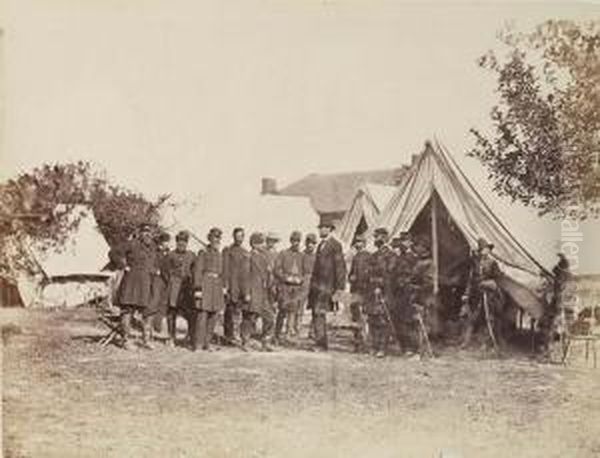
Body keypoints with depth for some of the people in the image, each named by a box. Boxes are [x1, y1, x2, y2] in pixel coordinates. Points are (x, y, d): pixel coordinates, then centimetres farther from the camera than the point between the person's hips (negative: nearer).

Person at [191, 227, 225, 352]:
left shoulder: (219, 255, 16)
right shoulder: (203, 253, -5)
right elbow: (197, 271, -9)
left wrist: (223, 287, 15)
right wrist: (197, 289, -15)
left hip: (217, 285, 7)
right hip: (205, 284, -7)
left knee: (213, 315, 6)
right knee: (202, 314, -9)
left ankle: (207, 343, 14)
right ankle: (195, 343, -2)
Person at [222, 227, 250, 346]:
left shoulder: (246, 253, 17)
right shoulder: (228, 250, 1)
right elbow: (225, 269, -4)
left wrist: (247, 289, 14)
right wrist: (225, 286, -12)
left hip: (243, 287, 5)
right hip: (232, 286, -5)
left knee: (237, 311, 4)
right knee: (230, 311, -3)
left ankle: (235, 336, 9)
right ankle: (229, 336, 1)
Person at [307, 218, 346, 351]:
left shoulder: (335, 245, -8)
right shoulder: (321, 245, 18)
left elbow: (340, 267, -10)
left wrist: (339, 288, -13)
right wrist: (312, 284, 18)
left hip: (326, 285, -8)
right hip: (316, 284, 8)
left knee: (320, 313, -14)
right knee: (316, 314, 8)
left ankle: (320, 344, -12)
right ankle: (322, 344, 15)